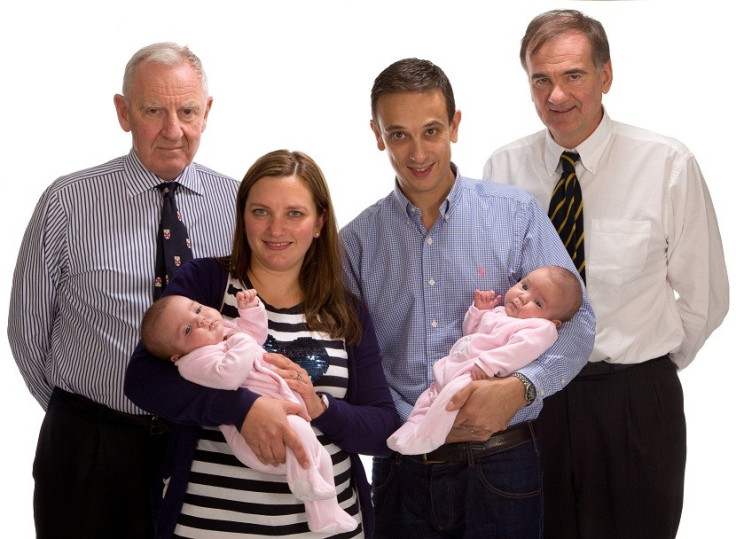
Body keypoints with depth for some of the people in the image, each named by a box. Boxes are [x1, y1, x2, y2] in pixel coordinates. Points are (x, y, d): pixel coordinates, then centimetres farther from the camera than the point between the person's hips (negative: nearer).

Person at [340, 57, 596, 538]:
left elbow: (576, 321, -6)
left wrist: (520, 387, -22)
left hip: (500, 466, -1)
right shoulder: (356, 241, 2)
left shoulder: (516, 214, -2)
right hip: (402, 470, 1)